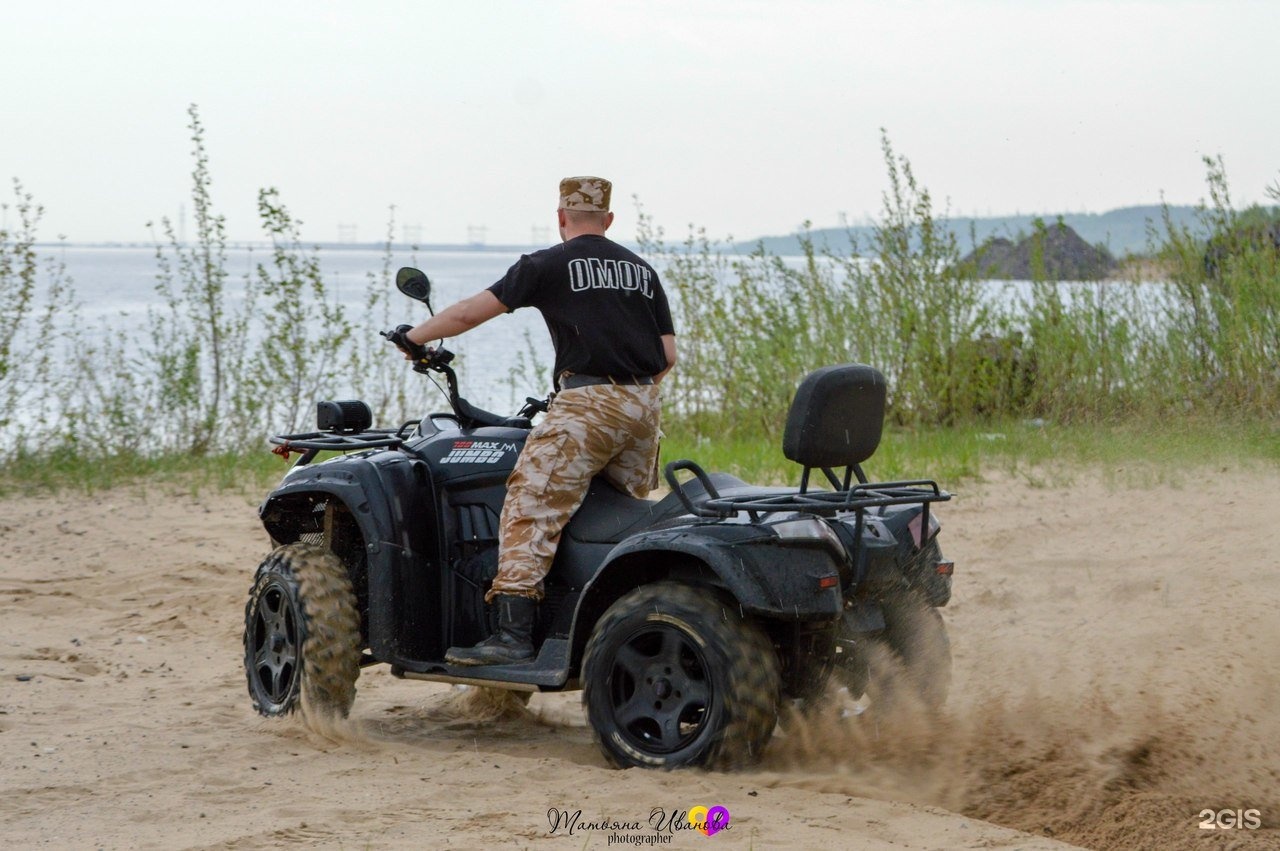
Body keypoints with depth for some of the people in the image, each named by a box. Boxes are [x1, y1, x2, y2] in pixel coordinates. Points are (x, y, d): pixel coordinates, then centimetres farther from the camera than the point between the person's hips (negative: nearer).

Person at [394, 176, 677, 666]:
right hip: (644, 407, 6)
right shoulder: (642, 270, 18)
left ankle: (514, 635, -18)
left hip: (587, 404, -6)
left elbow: (469, 313, 4)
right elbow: (667, 355, 15)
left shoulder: (549, 264, 4)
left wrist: (415, 336, 19)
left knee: (531, 510, -9)